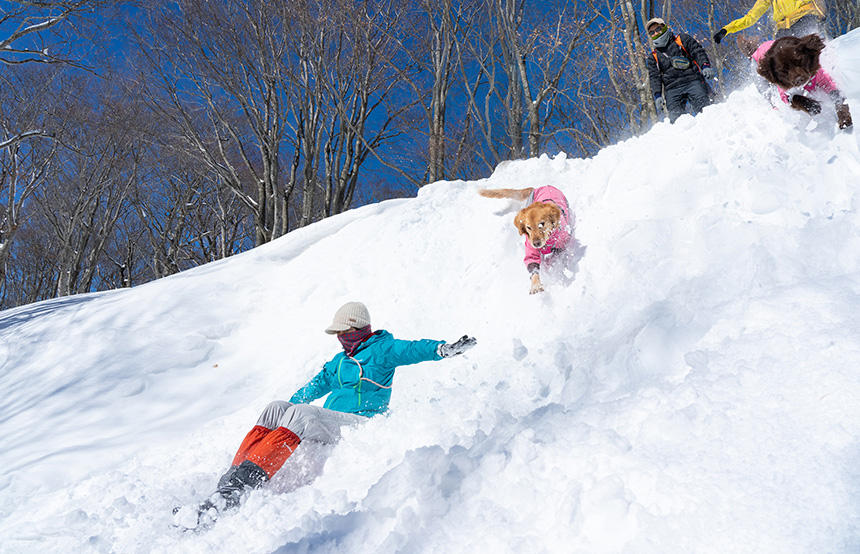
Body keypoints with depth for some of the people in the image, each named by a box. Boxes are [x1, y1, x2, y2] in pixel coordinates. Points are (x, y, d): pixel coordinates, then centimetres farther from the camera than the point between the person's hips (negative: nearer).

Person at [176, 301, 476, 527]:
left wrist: (444, 348, -35)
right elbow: (318, 384, 35)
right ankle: (233, 478, -27)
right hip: (332, 420, 8)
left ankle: (233, 491, -42)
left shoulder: (383, 349, -1)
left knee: (300, 415, -31)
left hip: (361, 425, -8)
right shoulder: (341, 360, 23)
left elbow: (415, 349, -16)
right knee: (276, 408, -12)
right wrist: (290, 403, 41)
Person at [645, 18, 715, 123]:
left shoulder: (682, 39, 18)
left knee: (703, 110, -22)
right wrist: (657, 96, -5)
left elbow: (698, 52, 9)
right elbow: (654, 78, 11)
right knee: (675, 117, -21)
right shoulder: (653, 57, 22)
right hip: (672, 88, 1)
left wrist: (705, 66, -11)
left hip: (692, 81, -1)